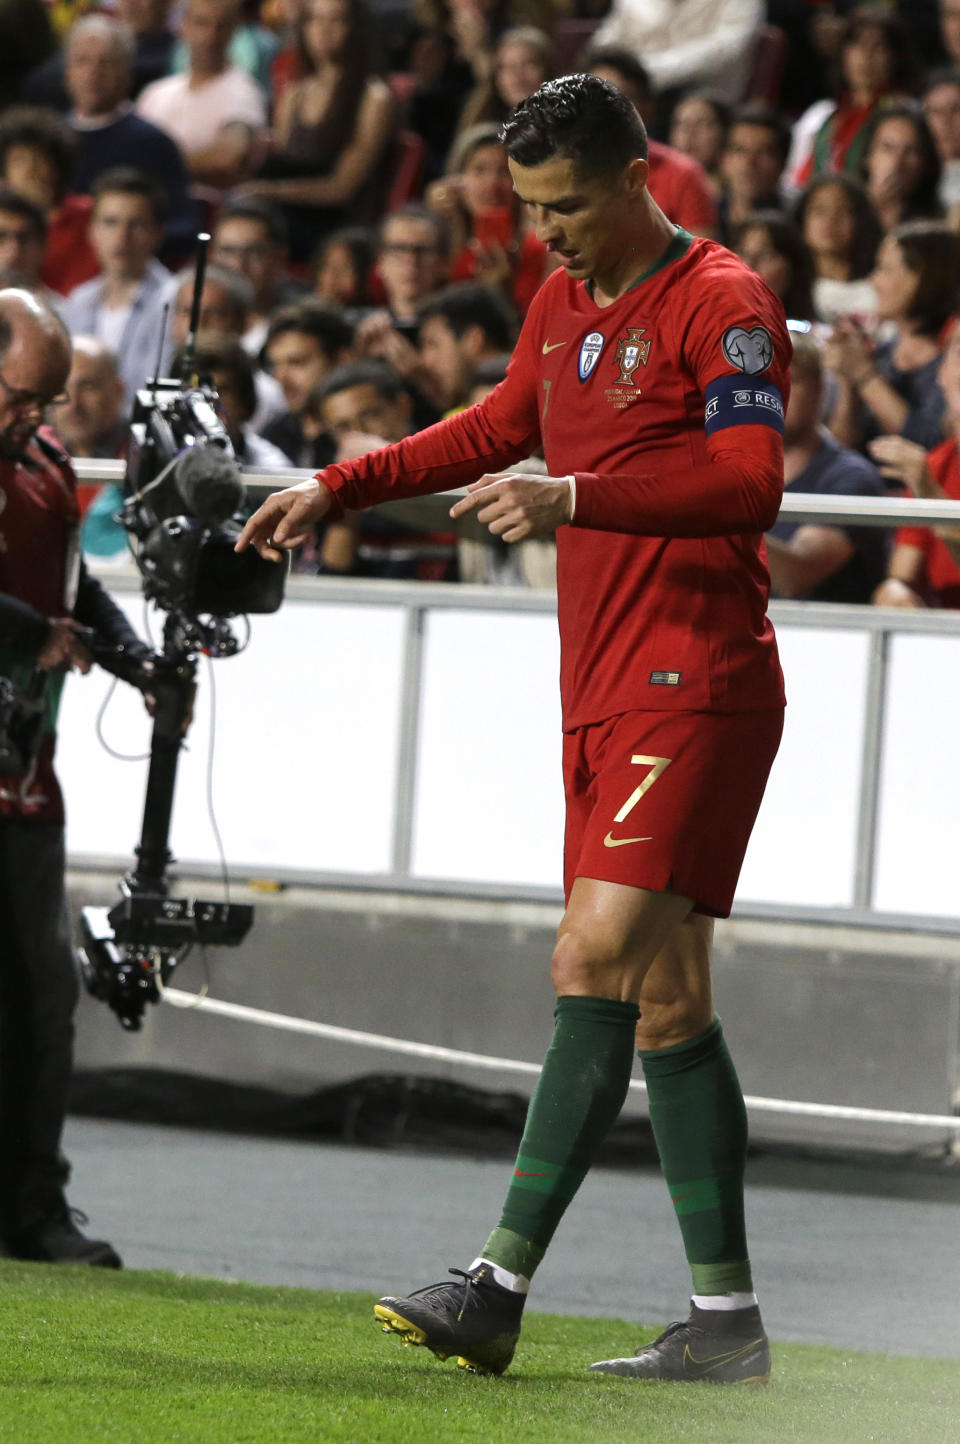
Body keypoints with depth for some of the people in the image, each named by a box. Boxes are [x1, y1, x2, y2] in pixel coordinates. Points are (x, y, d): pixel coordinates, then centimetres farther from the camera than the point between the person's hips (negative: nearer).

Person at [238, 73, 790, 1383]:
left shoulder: (721, 303, -9)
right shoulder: (563, 305, 18)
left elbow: (750, 483, -21)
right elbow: (496, 431, 36)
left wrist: (574, 498, -30)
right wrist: (335, 489, 31)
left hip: (692, 684, -9)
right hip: (606, 694, 9)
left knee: (603, 954, -16)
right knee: (659, 991, 4)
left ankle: (500, 1286, -19)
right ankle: (725, 1318, 3)